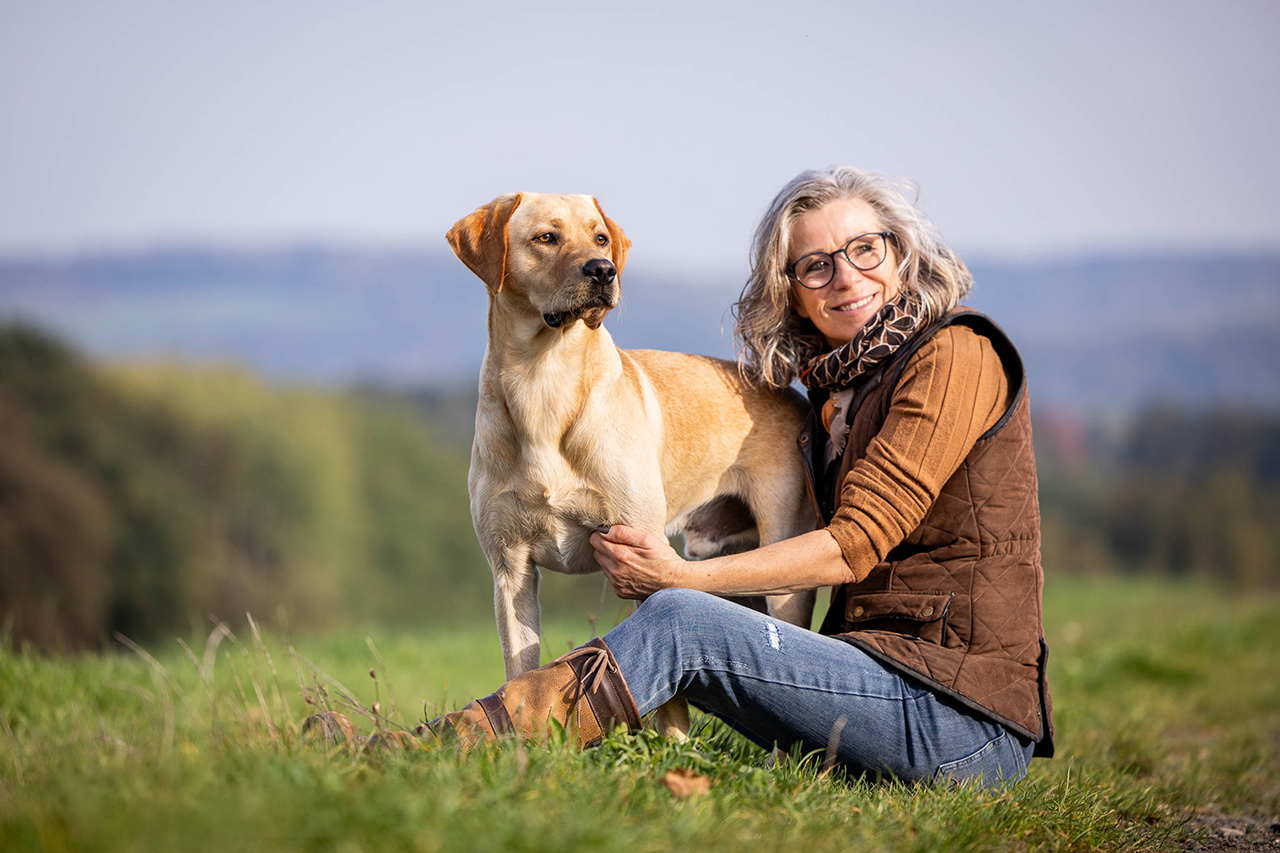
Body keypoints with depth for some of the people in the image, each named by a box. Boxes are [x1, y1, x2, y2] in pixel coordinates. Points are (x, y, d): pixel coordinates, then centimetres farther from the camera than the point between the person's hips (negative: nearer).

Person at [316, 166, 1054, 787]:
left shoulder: (955, 355, -6)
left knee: (680, 623, -23)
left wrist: (688, 576, -13)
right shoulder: (835, 389, 21)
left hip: (965, 716, -8)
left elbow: (857, 545, -12)